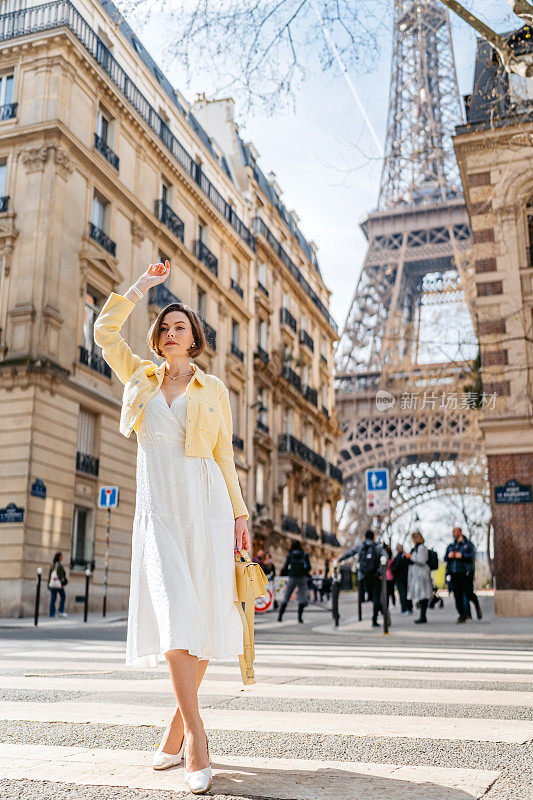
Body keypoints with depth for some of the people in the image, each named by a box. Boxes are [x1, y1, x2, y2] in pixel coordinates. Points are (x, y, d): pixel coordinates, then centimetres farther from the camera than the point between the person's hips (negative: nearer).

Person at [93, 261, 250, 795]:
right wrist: (140, 287, 9)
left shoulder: (214, 390, 11)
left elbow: (225, 455, 10)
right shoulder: (140, 377, 15)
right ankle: (196, 738, -12)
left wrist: (240, 515, 5)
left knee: (204, 617, -1)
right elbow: (104, 332, 3)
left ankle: (179, 726, 15)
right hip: (158, 510, 0)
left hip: (206, 505, 0)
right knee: (173, 612, -16)